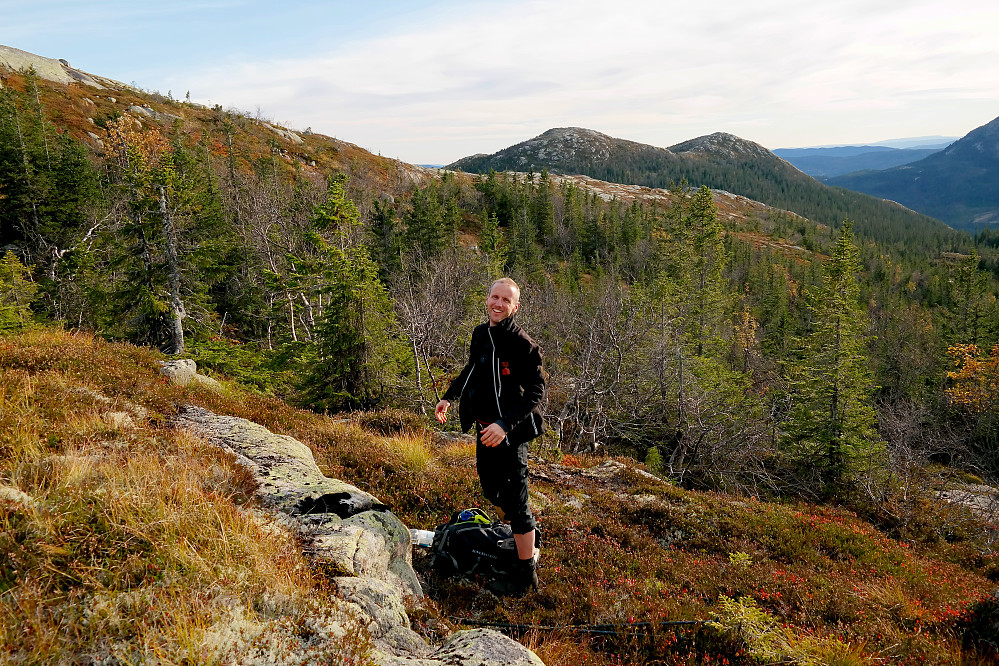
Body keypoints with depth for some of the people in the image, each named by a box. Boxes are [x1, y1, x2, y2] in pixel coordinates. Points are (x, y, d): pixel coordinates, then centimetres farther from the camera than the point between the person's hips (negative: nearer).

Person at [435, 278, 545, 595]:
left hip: (510, 434, -8)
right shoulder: (480, 334, 5)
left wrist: (505, 424, -30)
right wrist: (449, 396, 16)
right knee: (491, 489, 23)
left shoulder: (522, 344, -19)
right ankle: (514, 538, 48)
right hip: (484, 428, 8)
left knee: (515, 503, -1)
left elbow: (535, 392, -21)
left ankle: (526, 572, 15)